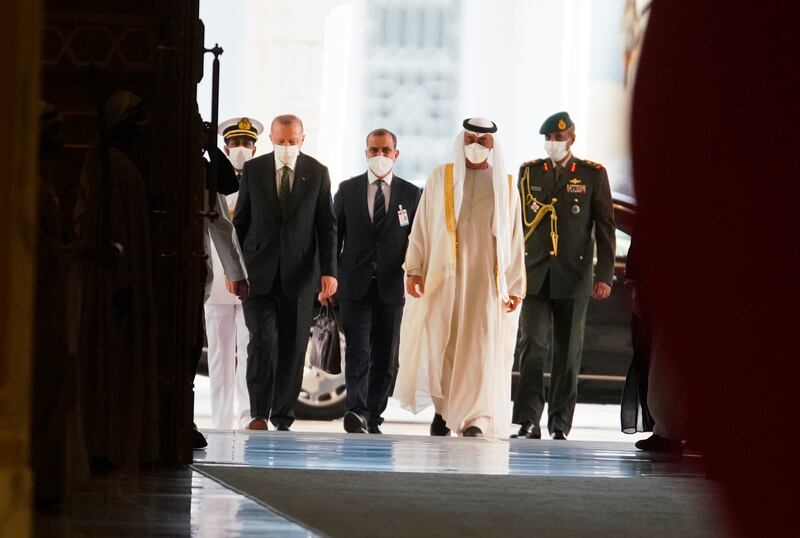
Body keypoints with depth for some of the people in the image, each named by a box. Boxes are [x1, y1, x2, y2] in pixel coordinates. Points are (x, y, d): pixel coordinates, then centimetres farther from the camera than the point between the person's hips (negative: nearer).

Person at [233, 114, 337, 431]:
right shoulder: (253, 170, 4)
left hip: (299, 273, 1)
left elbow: (326, 225, 3)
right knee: (262, 340, -12)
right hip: (258, 271, -1)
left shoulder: (317, 173, 4)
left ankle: (283, 418, 11)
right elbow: (240, 221, 8)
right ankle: (259, 413, -8)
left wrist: (329, 271, -5)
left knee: (293, 347, 3)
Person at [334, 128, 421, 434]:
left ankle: (374, 416, 10)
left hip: (392, 286, 1)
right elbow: (334, 236, 9)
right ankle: (356, 411, -22)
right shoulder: (347, 190, 8)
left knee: (385, 354, 3)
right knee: (358, 350, -12)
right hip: (355, 285, -1)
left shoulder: (411, 194, 7)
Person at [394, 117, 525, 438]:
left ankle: (475, 420, -12)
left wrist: (516, 286, 3)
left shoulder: (505, 185, 10)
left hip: (487, 278, 0)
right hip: (444, 276, 0)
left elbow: (514, 239, 8)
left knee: (480, 347, -9)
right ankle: (442, 407, 9)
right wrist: (414, 269, -4)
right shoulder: (440, 178, 9)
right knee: (435, 338, -10)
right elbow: (421, 227, 7)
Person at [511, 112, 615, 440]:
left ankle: (560, 423, 10)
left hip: (573, 277, -1)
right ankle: (528, 421, -9)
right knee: (532, 345, -9)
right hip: (535, 274, 1)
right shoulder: (528, 172, 10)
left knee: (568, 351, 3)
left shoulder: (593, 175, 5)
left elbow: (605, 227, 4)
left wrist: (605, 275, -3)